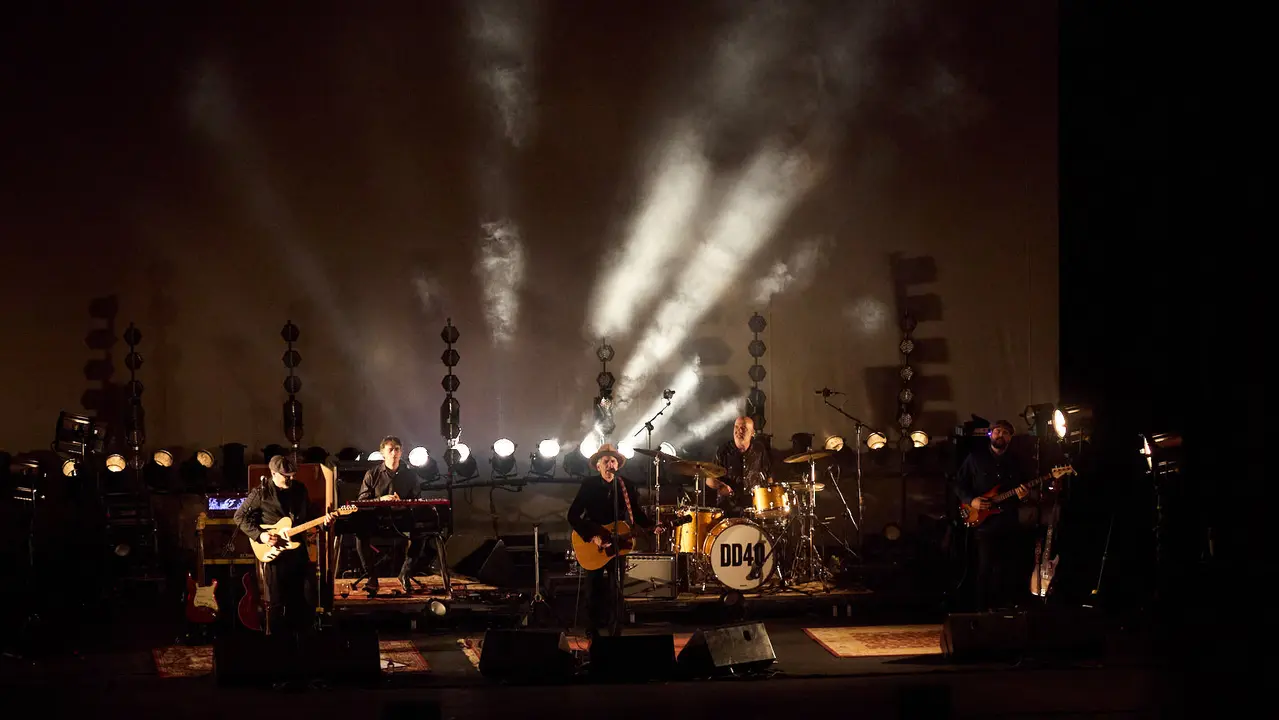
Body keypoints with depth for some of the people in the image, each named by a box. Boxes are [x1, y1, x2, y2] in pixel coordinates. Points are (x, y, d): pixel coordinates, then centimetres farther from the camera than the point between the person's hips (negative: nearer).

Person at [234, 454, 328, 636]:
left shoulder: (300, 489, 7)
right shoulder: (261, 492, -7)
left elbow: (309, 516, 17)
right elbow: (240, 516, -4)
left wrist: (321, 522, -4)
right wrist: (259, 535, -15)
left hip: (299, 551, 5)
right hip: (273, 553, -5)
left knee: (306, 601, 6)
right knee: (276, 603, -1)